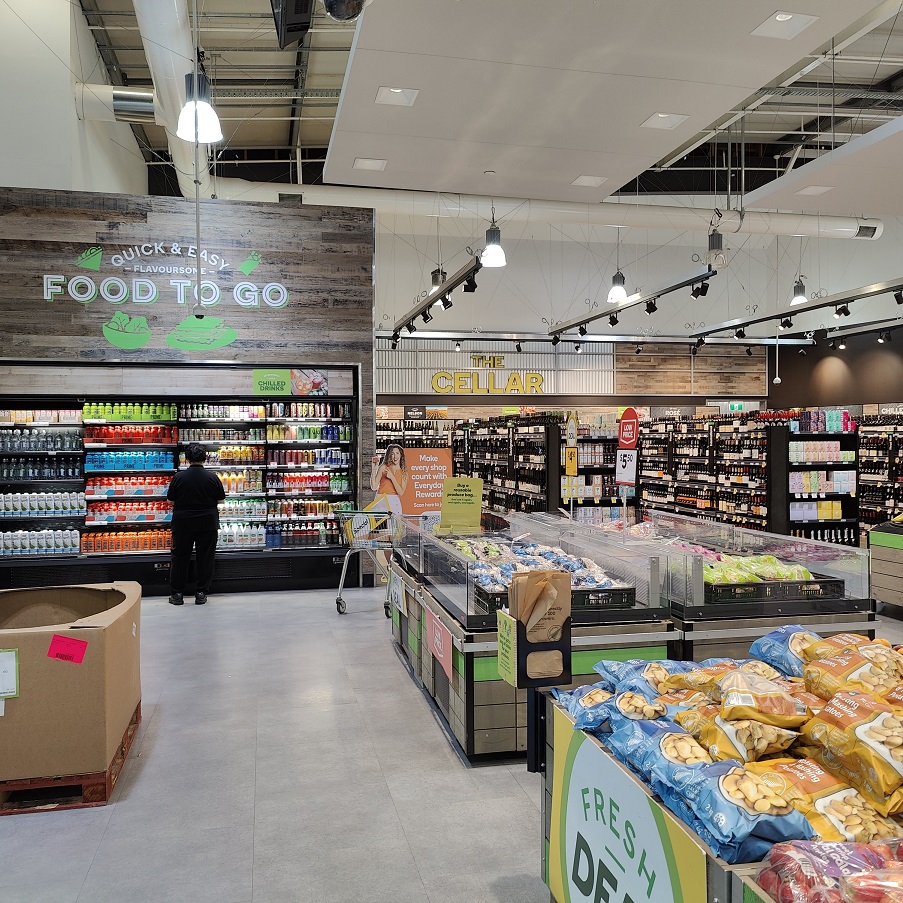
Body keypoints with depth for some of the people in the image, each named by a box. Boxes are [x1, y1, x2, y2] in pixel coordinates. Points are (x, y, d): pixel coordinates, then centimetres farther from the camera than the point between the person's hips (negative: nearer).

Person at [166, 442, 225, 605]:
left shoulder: (178, 477, -8)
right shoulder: (212, 478, -8)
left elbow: (171, 500, 1)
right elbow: (221, 499, 3)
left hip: (182, 522, 0)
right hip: (208, 523, 0)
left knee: (180, 557, 10)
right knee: (205, 557, 8)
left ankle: (177, 593, 15)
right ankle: (201, 593, 12)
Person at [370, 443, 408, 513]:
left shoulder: (404, 473, 9)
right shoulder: (383, 467, 3)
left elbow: (401, 493, -4)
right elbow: (374, 487, -4)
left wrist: (392, 477, -10)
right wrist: (374, 468, -7)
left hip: (395, 502, 2)